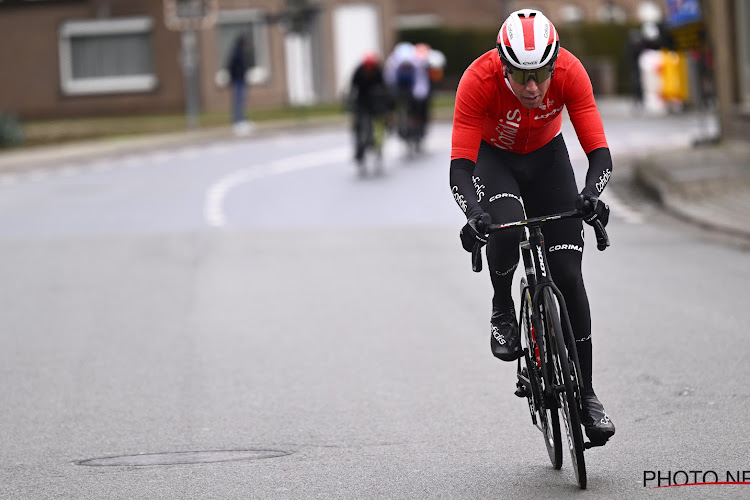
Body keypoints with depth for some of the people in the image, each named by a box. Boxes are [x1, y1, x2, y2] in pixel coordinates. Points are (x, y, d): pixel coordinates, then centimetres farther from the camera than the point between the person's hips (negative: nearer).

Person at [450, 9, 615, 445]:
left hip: (547, 155, 2)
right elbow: (460, 165, -35)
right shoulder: (479, 80, -35)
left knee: (568, 275, -8)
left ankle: (585, 394, 3)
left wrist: (592, 192, -52)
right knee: (506, 227, -35)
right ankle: (503, 311, -4)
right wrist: (473, 212, -54)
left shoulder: (569, 72, -31)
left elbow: (599, 151, -31)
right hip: (493, 157, -1)